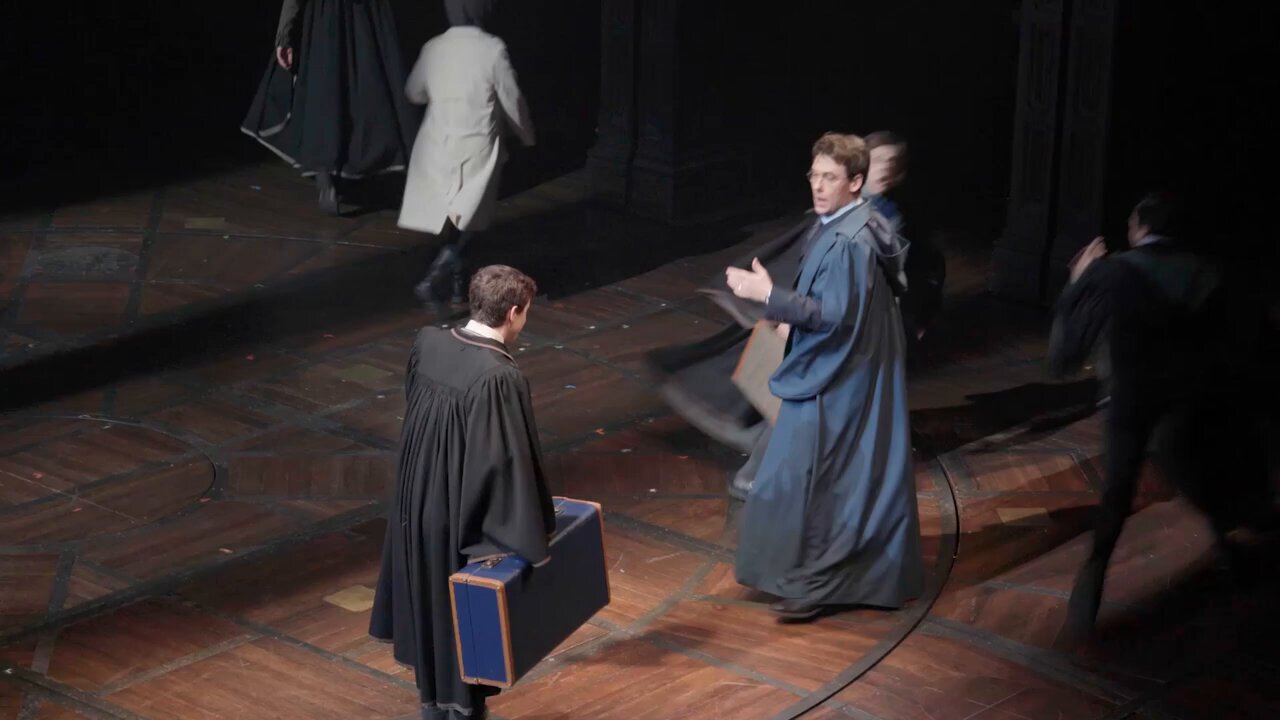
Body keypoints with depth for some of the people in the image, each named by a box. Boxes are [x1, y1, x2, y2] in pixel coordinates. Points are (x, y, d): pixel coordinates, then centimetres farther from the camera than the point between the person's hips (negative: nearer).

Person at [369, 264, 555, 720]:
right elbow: (507, 462, -25)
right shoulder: (500, 378, -28)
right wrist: (530, 543, -15)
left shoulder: (427, 344, -6)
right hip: (465, 522, -7)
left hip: (416, 506, 7)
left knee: (431, 606, 23)